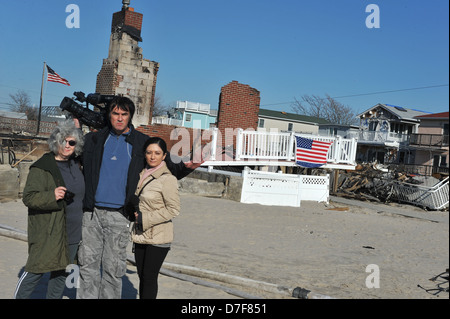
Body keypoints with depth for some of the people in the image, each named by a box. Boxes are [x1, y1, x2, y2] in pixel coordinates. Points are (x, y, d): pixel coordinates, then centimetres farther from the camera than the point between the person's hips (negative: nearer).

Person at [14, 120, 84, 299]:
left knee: (61, 274, 14)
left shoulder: (76, 164, 10)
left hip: (71, 233, 7)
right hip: (48, 234, -6)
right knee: (35, 272, 1)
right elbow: (28, 197, -16)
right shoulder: (42, 167, -11)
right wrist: (51, 196, -30)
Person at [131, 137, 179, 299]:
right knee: (142, 275, 13)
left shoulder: (167, 179, -14)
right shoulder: (142, 174, 10)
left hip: (158, 237, -7)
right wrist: (136, 216, 6)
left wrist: (145, 219, -14)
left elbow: (173, 209, -15)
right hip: (141, 235, 7)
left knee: (149, 276, 0)